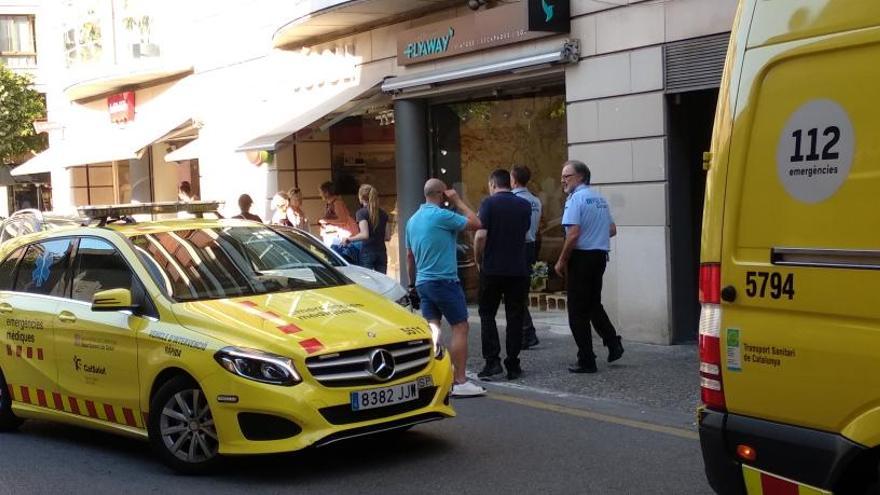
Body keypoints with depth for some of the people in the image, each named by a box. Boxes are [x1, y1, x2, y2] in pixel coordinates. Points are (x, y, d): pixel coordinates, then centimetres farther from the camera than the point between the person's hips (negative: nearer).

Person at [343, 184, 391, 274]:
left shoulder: (361, 213, -7)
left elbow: (365, 235, -18)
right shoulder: (383, 213, 10)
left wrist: (349, 239, -6)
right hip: (381, 253, 5)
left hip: (367, 253, -5)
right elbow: (388, 237, 11)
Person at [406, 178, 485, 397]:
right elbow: (476, 223, -10)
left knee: (431, 329, 10)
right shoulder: (441, 216, -13)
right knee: (460, 328, -3)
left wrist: (412, 282, 27)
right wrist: (458, 201, -1)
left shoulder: (413, 220, 13)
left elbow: (409, 256, 19)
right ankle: (459, 382, -5)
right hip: (444, 281, -8)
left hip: (423, 282, 8)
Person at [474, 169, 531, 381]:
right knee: (515, 317, 7)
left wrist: (478, 260, -1)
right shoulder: (525, 206, 7)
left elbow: (480, 236, -14)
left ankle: (492, 361, -3)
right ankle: (513, 365, 8)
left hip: (492, 268, -3)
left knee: (487, 315, 8)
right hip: (518, 269, 3)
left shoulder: (489, 203, -7)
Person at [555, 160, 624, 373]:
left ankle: (586, 361, 3)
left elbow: (573, 234, -21)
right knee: (594, 304, 22)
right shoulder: (600, 198, 12)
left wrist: (561, 262, -13)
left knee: (578, 311, 0)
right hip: (600, 256, 8)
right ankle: (613, 344, 15)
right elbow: (612, 230, 18)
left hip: (581, 257, -8)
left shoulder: (576, 198, -13)